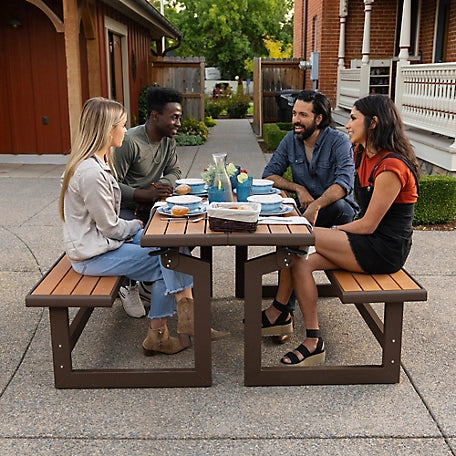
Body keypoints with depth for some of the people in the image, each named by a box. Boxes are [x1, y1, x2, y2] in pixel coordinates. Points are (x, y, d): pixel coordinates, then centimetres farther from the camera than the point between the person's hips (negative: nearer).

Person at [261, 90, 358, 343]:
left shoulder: (339, 141, -10)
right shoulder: (291, 140, 6)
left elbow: (344, 184, -24)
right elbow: (269, 175, 8)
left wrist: (316, 206, -41)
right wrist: (298, 188, -10)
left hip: (337, 210, -3)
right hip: (303, 209, 4)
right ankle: (287, 313, -25)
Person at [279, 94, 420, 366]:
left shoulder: (391, 167, -20)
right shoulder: (363, 155, 9)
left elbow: (368, 225, -18)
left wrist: (335, 231, -5)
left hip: (385, 249, -9)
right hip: (368, 243, 9)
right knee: (300, 261, -12)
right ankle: (313, 342, -8)